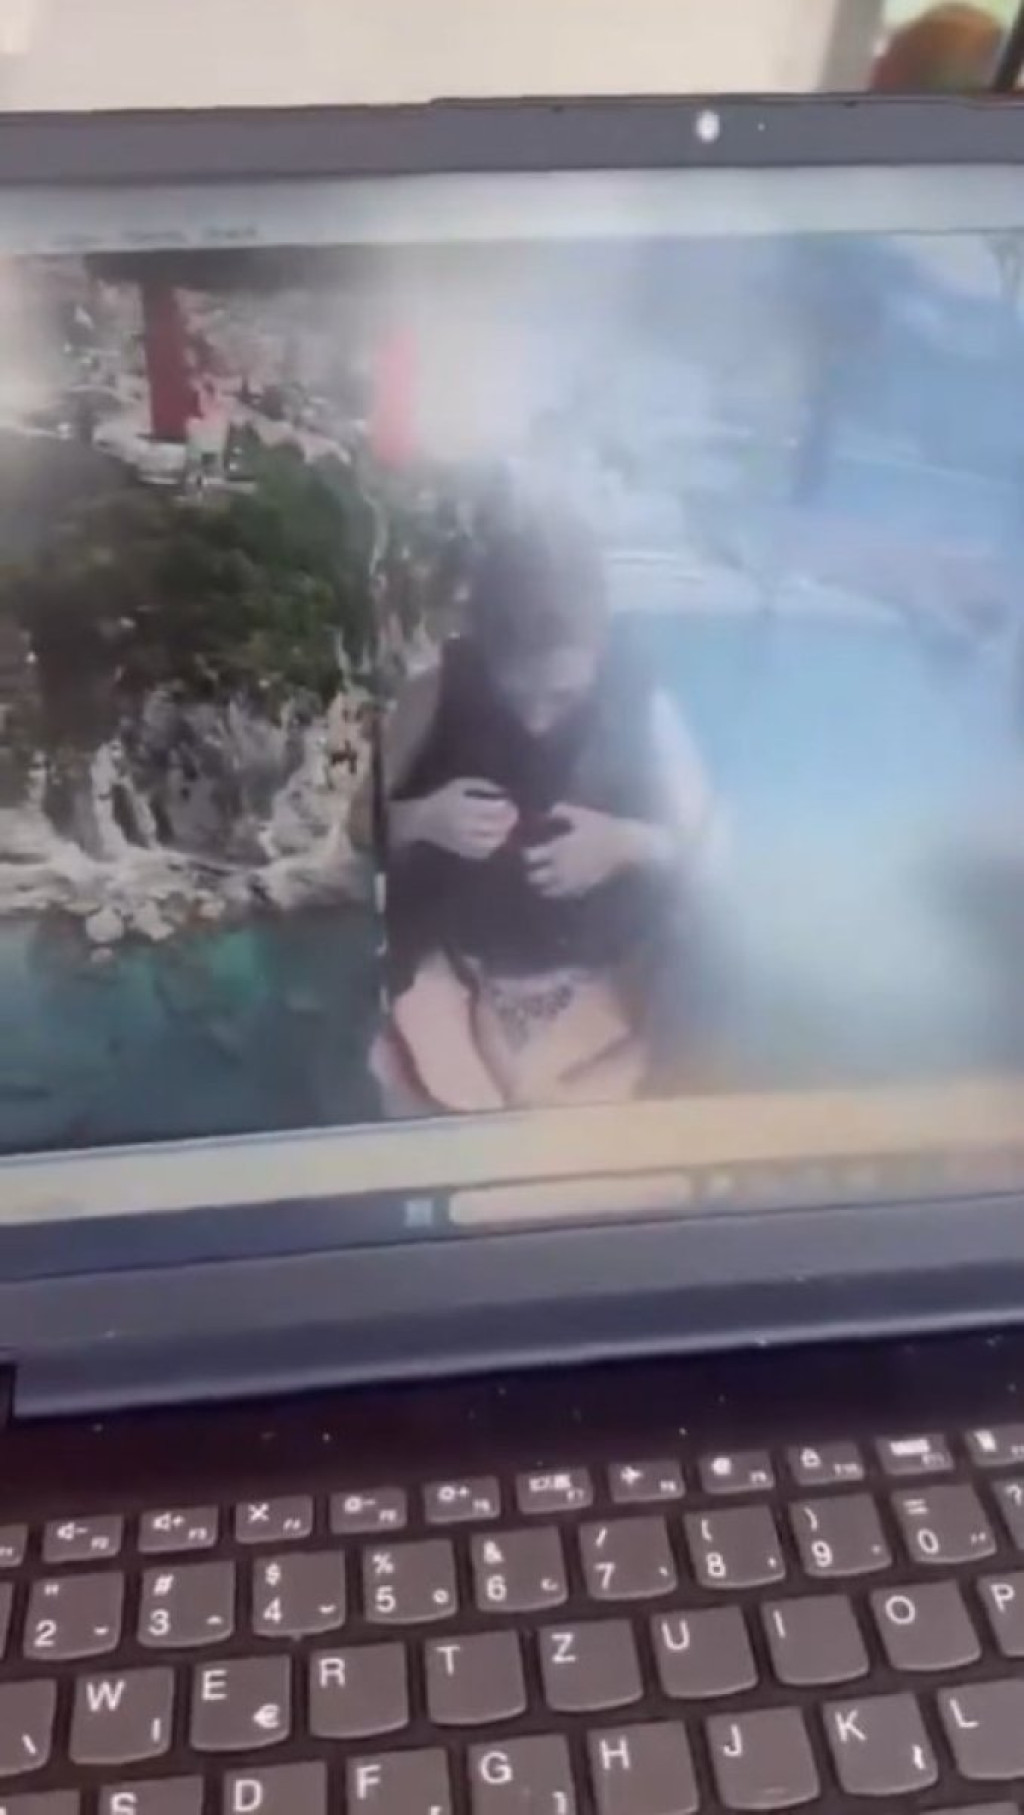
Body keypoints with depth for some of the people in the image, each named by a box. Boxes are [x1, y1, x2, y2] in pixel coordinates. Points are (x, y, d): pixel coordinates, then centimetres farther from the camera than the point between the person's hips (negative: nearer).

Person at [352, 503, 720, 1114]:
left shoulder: (642, 705, -14)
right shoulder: (439, 694, -13)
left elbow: (704, 840, -4)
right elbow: (363, 821, -2)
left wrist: (626, 843, -25)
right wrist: (424, 820, -24)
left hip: (598, 985, 0)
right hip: (452, 971, 1)